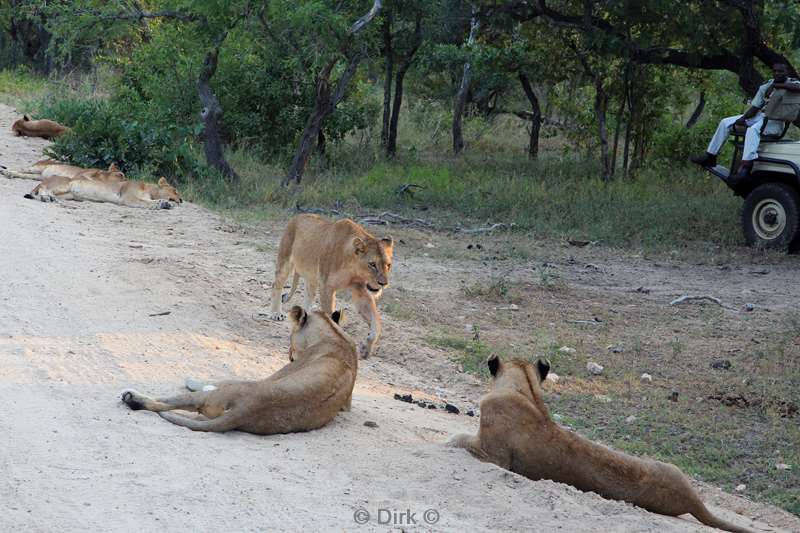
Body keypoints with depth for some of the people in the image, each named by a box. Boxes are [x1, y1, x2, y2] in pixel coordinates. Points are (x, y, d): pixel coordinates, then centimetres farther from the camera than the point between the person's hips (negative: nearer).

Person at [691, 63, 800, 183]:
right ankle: (710, 157, 3)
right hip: (762, 116, 7)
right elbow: (755, 107, 9)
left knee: (753, 129, -39)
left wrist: (776, 85, -23)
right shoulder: (765, 87, 13)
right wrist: (743, 118, -11)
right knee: (725, 122, 1)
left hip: (776, 122, -7)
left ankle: (745, 168, -50)